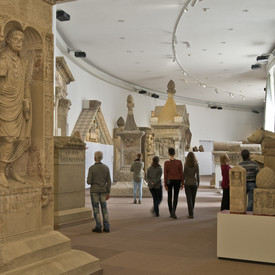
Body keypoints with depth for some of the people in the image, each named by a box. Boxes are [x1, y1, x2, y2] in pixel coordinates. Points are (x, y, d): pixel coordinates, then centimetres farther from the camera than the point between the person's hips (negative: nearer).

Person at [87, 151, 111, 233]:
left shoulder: (91, 168, -11)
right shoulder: (106, 167, -1)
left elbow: (89, 182, -12)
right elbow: (109, 181, -1)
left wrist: (89, 181, 12)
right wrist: (108, 192, 5)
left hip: (94, 190, -3)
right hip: (103, 190, 3)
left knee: (96, 209, 3)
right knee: (104, 208, 10)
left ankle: (98, 227, 3)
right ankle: (106, 227, 8)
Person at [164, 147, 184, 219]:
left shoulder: (166, 163, -11)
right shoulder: (179, 162, -10)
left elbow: (165, 174, -9)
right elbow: (181, 173, -6)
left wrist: (165, 185, -3)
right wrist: (182, 183, 3)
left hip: (169, 181, 0)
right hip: (177, 181, 0)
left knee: (169, 196, 14)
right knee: (176, 197, 6)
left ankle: (171, 213, 15)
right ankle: (173, 211, -17)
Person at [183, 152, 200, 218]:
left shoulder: (186, 165, -10)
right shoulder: (196, 165, -3)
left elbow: (184, 174, -7)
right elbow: (198, 175, -1)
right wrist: (198, 183, 10)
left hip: (187, 183, -3)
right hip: (194, 183, 3)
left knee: (189, 199, -1)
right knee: (193, 198, 16)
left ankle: (191, 214, -7)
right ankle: (191, 212, 30)